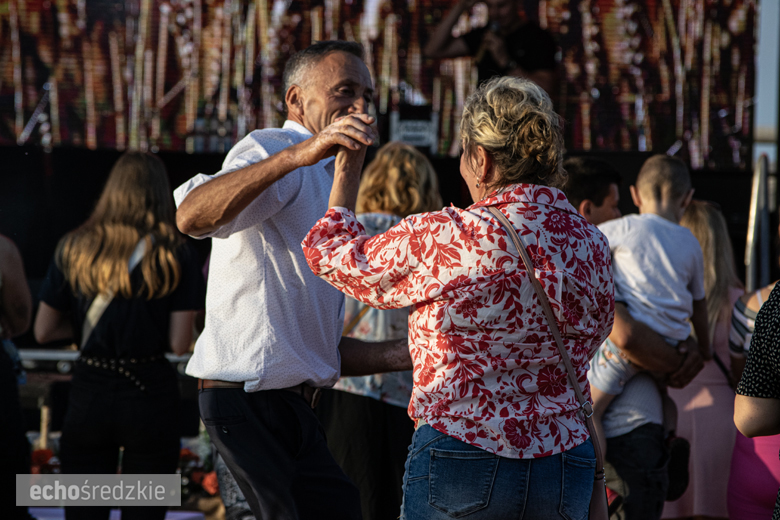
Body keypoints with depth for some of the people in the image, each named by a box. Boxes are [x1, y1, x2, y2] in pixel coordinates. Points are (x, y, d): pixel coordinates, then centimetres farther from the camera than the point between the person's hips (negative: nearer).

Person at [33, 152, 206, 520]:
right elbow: (179, 344, -7)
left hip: (89, 394, 2)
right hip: (150, 395, -2)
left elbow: (43, 332, 5)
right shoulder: (174, 256, -3)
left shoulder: (74, 248, 3)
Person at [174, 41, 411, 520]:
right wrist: (300, 153, -37)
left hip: (295, 407, 10)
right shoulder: (271, 149, -3)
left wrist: (402, 355, 13)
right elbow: (192, 217, -28)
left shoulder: (325, 190, 28)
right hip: (251, 403, -10)